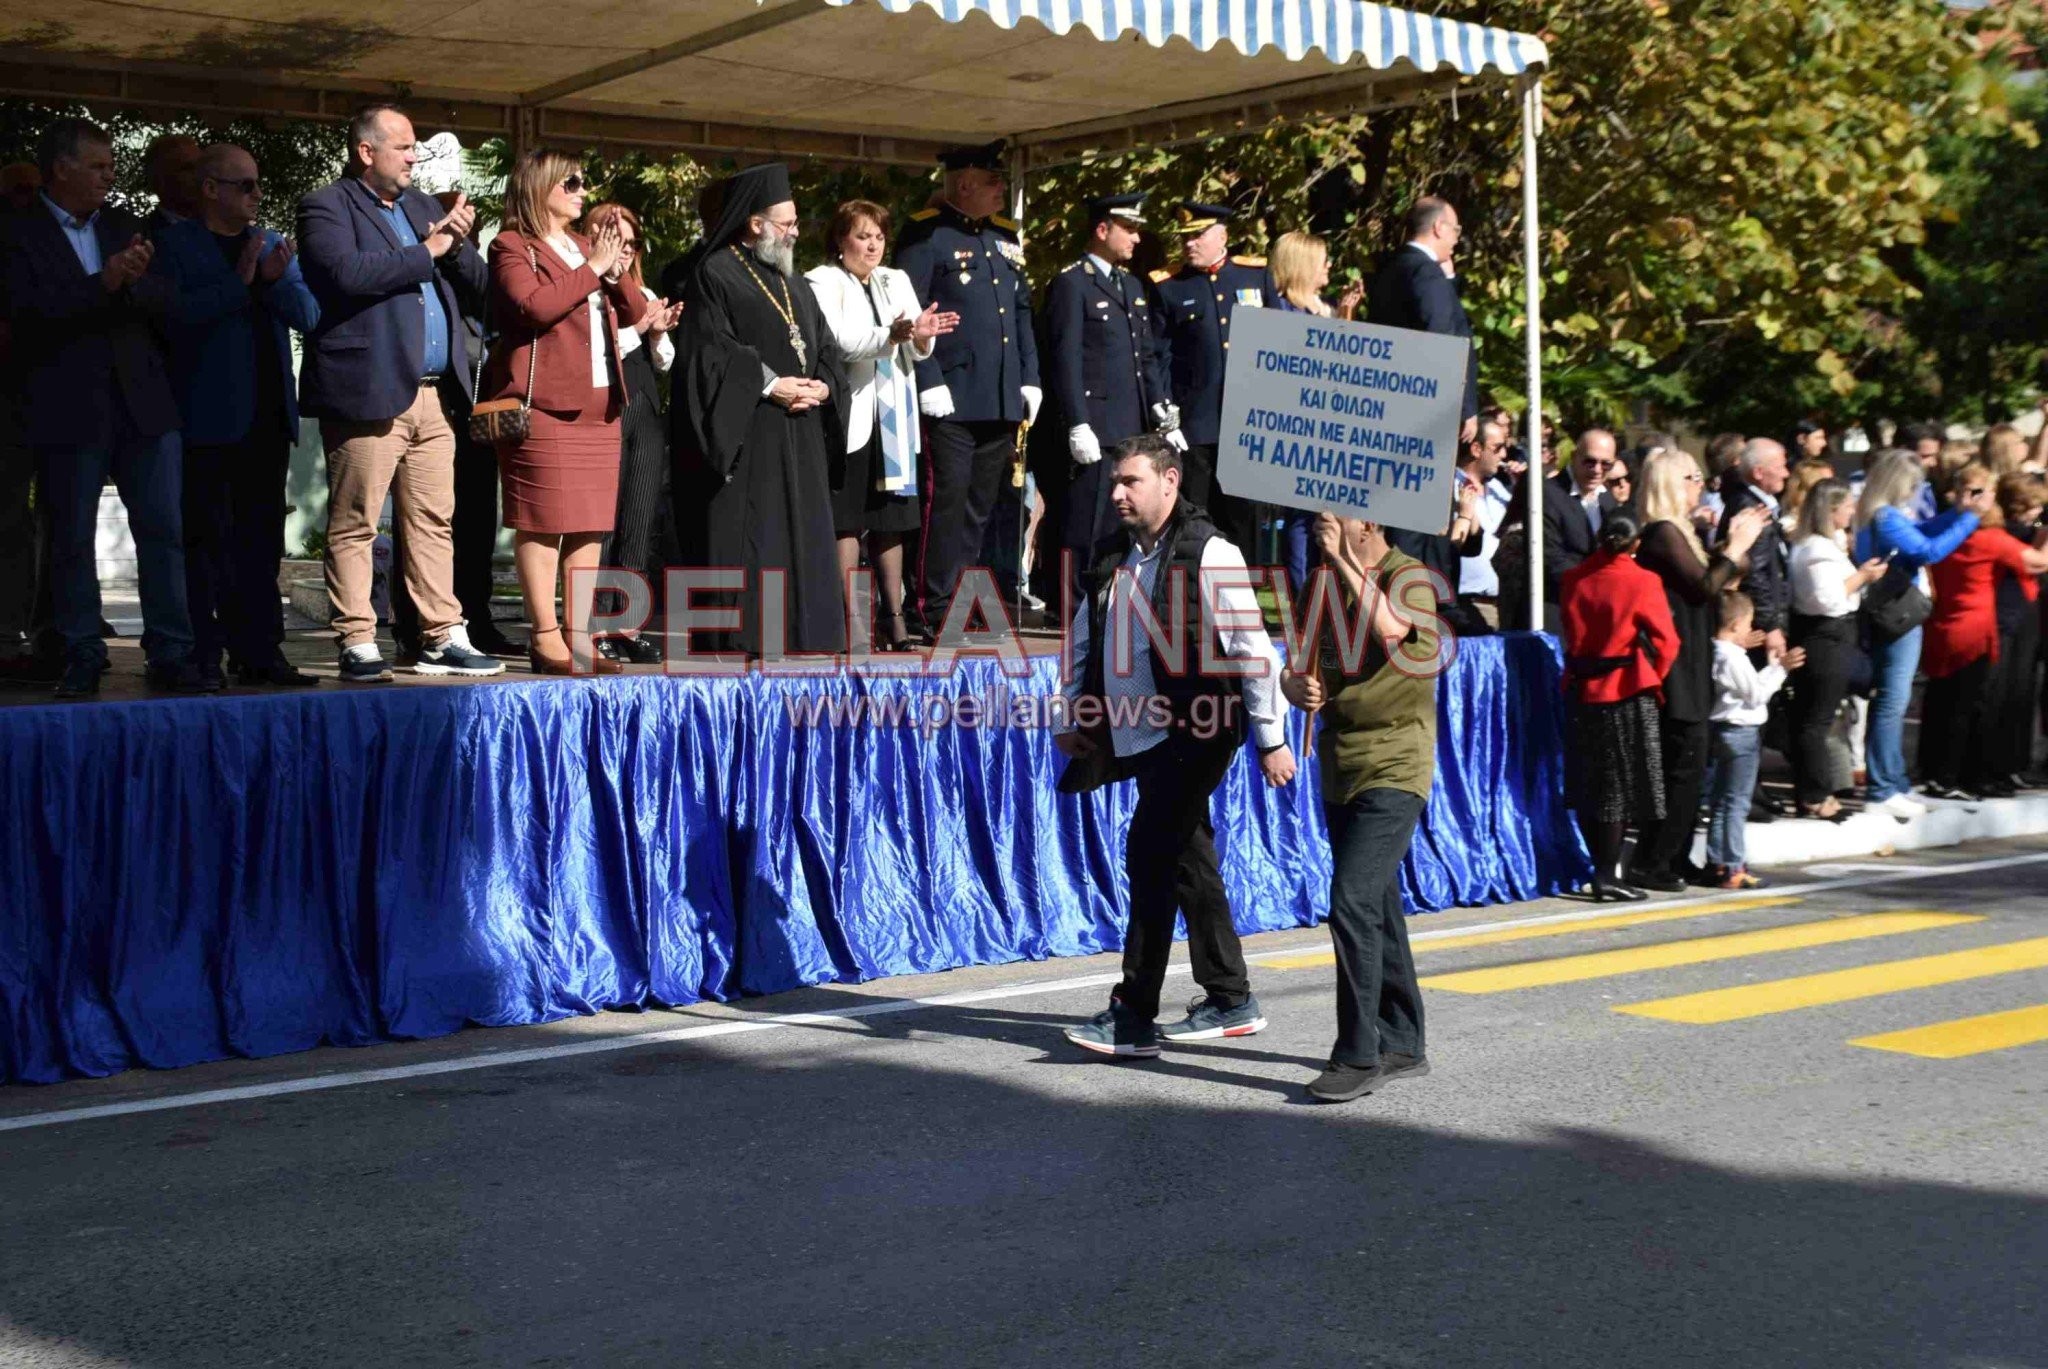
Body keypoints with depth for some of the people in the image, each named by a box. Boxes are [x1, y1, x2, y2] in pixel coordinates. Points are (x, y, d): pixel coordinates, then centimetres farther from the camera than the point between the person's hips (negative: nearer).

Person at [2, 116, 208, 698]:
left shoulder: (125, 226, 15)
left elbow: (167, 303, 7)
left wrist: (133, 281, -14)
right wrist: (103, 284, -21)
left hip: (144, 403, 4)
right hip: (69, 410, -4)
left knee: (163, 531, 0)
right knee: (72, 538, 3)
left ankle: (171, 655, 3)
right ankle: (82, 660, 11)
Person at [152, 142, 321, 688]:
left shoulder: (273, 245, 16)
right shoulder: (174, 244, -1)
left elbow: (309, 315, 7)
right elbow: (172, 315, -14)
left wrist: (277, 280, -11)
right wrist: (238, 283, -18)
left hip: (268, 417, 5)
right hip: (207, 419, -5)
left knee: (262, 541, 8)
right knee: (205, 542, -2)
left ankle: (259, 652, 12)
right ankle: (202, 657, 2)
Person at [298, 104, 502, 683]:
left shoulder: (423, 206, 22)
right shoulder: (327, 207, 0)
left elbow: (477, 287, 20)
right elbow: (348, 272, -20)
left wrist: (458, 242, 0)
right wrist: (427, 250, -10)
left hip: (433, 395, 7)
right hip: (369, 391, -7)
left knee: (434, 522, 8)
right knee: (354, 525, -3)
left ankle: (442, 638, 13)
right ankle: (357, 645, 0)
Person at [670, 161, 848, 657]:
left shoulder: (792, 280, 20)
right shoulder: (714, 275, -4)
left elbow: (823, 346, 19)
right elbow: (707, 351, -13)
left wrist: (822, 387, -2)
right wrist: (769, 385, -16)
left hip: (799, 435, 8)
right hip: (744, 434, -8)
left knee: (800, 535, 6)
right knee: (745, 538, -9)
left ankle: (800, 633, 11)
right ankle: (742, 638, -6)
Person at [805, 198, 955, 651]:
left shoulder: (896, 282, 18)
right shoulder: (822, 283, -1)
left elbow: (920, 351, 10)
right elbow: (836, 341, -17)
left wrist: (922, 335, -13)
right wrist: (889, 335, -32)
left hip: (893, 416, 6)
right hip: (849, 415, -6)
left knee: (891, 518, 8)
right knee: (847, 517, -6)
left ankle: (895, 616, 12)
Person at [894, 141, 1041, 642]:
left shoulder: (1006, 236, 17)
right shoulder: (925, 234, -5)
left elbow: (1022, 313, 20)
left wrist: (1029, 380, 12)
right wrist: (929, 382, -16)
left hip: (1003, 401, 7)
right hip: (951, 399, -7)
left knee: (981, 506, 11)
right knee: (946, 502, -6)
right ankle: (935, 611, 0)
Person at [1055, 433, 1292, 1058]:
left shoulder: (1208, 554, -10)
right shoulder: (1112, 560, 12)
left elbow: (1252, 648, -12)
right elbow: (1085, 643, 21)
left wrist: (1271, 738, -12)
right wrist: (1072, 716, 13)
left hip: (1192, 735, -8)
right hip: (1138, 737, 8)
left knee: (1149, 857, -13)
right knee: (1187, 863, 14)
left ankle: (1134, 1016, -8)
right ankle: (1230, 1001, 25)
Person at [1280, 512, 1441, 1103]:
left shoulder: (1408, 577, -10)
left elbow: (1391, 631, -31)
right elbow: (1296, 667, 13)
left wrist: (1345, 561, -25)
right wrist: (1296, 686, -10)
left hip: (1393, 770, -8)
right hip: (1340, 768, 8)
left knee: (1352, 904, -17)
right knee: (1377, 909, 15)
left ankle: (1359, 1055, -10)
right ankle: (1402, 1046, 25)